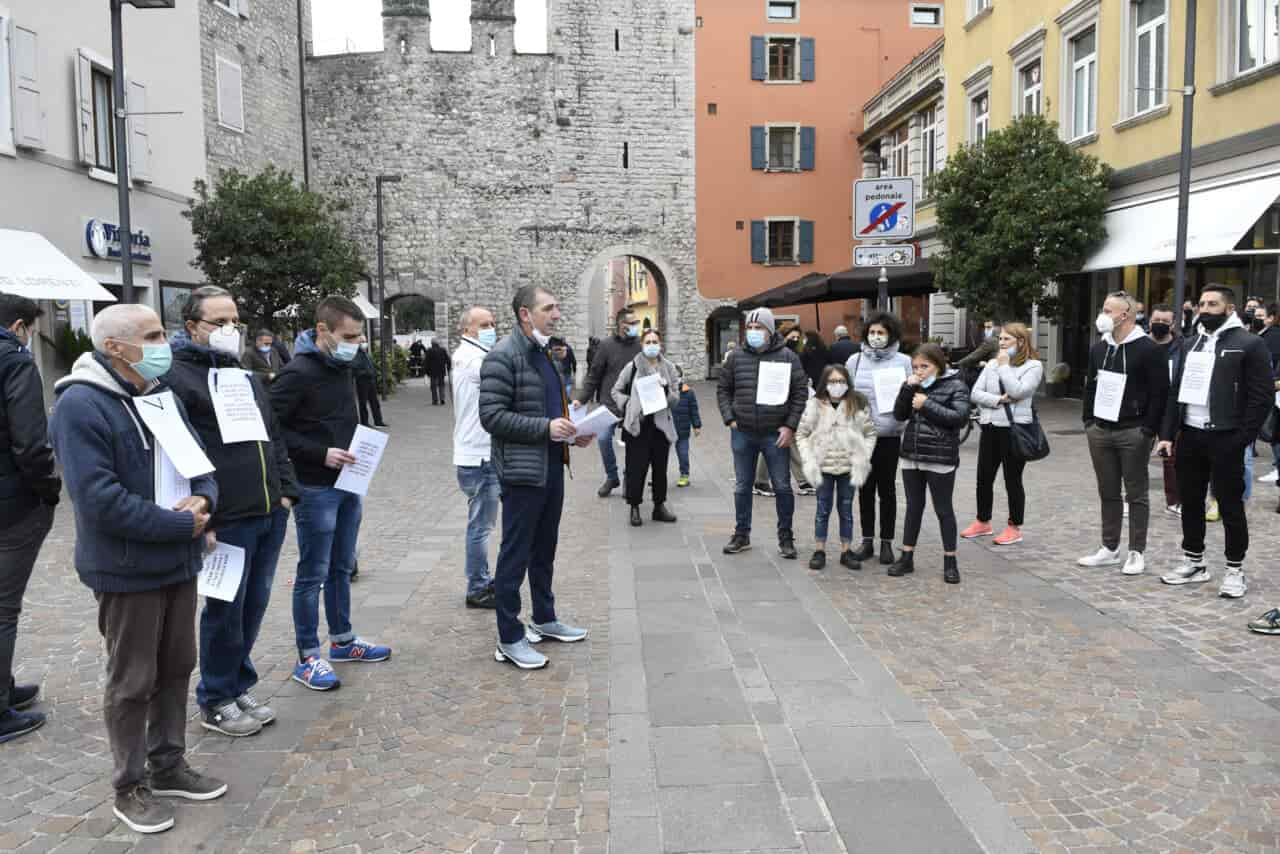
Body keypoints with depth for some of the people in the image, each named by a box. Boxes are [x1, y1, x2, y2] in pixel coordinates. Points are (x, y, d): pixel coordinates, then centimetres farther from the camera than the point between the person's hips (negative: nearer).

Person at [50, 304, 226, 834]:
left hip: (179, 563, 8)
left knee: (175, 669, 17)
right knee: (131, 682, 6)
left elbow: (200, 462, 14)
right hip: (127, 571, -7)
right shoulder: (81, 406, -17)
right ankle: (130, 787, 23)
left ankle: (168, 766, 33)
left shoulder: (162, 396, 9)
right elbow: (99, 497, -25)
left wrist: (202, 499, -9)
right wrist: (182, 524, -20)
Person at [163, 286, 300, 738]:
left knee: (254, 604, 15)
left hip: (270, 515, 7)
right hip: (226, 520, -7)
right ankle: (215, 701, 20)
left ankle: (239, 687, 31)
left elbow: (274, 438, 21)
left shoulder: (246, 377, 18)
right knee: (225, 609, 3)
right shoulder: (176, 379, -8)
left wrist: (287, 491, 12)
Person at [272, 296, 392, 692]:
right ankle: (307, 657, 13)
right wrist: (320, 454, -22)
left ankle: (343, 640, 31)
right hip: (316, 490, -8)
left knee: (342, 568, 18)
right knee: (313, 574, 2)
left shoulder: (342, 366, 9)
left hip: (349, 485, 8)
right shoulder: (299, 372, -17)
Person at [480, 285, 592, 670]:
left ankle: (544, 619, 33)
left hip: (552, 468, 9)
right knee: (515, 554, 0)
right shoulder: (503, 356, -14)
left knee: (544, 550, 19)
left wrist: (572, 432, 8)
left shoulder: (544, 352, 15)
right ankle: (509, 639, 9)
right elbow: (491, 415, -20)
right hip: (522, 470, -9)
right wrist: (546, 427, -23)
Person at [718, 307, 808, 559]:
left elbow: (801, 393, -2)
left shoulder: (788, 357, -2)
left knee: (782, 487, 4)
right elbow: (723, 389, 12)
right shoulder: (736, 357, 5)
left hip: (776, 435, -2)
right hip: (742, 434, 2)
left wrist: (791, 426, -9)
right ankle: (741, 535, 24)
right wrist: (729, 419, 0)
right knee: (742, 487, 11)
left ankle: (785, 538, 17)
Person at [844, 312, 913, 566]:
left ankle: (886, 542, 17)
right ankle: (867, 541, 19)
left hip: (890, 436, -2)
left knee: (887, 489, 7)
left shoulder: (903, 362, 0)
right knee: (865, 488, 9)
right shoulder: (855, 360, 4)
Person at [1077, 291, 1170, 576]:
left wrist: (1149, 430, -15)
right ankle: (1110, 548, 20)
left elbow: (1160, 392, -12)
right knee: (1108, 493, 12)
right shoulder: (1099, 349, 12)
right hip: (1100, 431, 6)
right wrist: (1088, 420, 11)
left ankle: (1136, 553, 10)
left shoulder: (1148, 349, -9)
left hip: (1133, 433, -6)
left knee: (1136, 494, 3)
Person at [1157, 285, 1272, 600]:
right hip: (1190, 435, 6)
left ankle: (1235, 570, 14)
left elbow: (1263, 397, -10)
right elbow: (1176, 391, 15)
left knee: (1230, 505, 2)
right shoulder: (1192, 344, 15)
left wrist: (1241, 440, -15)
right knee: (1190, 502, 13)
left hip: (1224, 438, -6)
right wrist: (1167, 434, 7)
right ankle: (1193, 562, 25)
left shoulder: (1249, 344, -6)